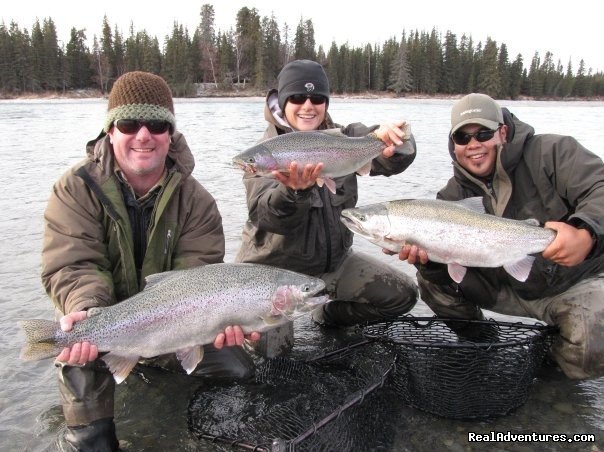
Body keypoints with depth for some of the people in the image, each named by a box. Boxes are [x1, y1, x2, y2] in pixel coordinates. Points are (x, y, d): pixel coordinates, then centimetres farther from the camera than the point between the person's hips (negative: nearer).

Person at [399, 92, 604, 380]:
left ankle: (552, 372, 8)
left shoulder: (552, 152, -11)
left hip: (580, 281, -3)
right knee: (433, 279, -11)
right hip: (509, 289, 4)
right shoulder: (454, 196, -1)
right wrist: (426, 256, -32)